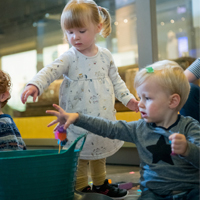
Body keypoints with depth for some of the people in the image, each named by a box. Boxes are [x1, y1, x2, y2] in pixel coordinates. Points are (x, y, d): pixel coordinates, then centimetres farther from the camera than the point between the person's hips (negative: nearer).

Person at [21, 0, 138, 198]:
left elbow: (116, 80, 11)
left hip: (103, 118, 4)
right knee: (80, 156, 6)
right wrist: (34, 85, -43)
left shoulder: (105, 55, 1)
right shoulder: (69, 58, -10)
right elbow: (50, 71, -25)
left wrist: (127, 98, 3)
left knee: (100, 153, 20)